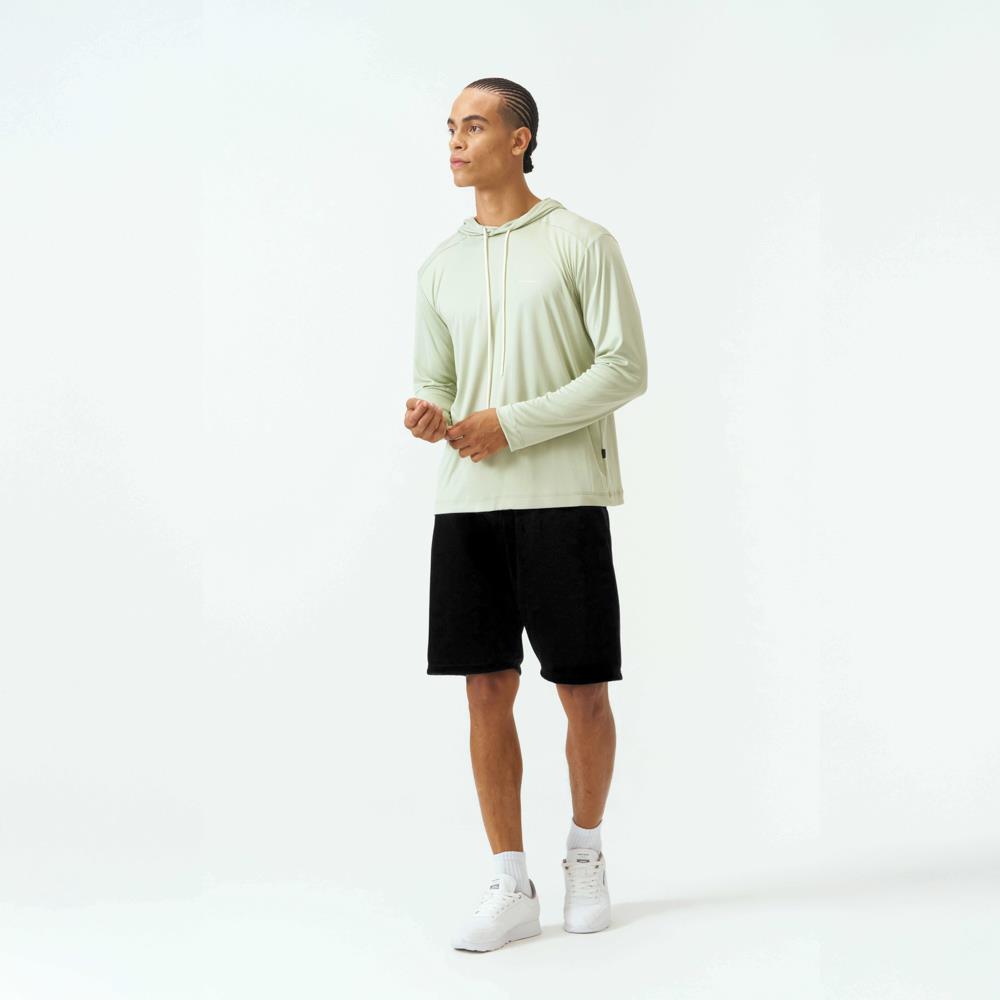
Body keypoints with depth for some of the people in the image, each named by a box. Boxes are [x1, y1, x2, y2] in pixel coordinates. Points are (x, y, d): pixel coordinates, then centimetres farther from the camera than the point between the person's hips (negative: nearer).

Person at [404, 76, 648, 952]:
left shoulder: (582, 244, -1)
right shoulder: (441, 267, 14)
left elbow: (626, 368, -7)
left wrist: (512, 423, -13)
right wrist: (429, 415, -7)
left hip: (563, 496, -4)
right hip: (468, 501, 4)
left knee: (583, 691, 2)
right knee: (487, 689, 2)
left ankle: (586, 855, 24)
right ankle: (511, 889, 9)